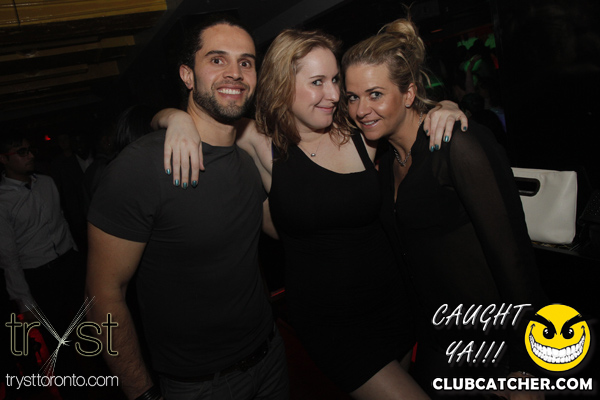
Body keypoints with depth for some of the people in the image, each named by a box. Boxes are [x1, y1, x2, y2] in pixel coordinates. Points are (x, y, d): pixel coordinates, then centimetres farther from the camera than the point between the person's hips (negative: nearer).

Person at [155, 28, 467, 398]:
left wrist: (443, 112, -9)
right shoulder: (264, 144, -9)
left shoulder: (360, 134, -4)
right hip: (328, 322, -3)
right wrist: (179, 119, -23)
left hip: (393, 301, 4)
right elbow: (160, 118, -1)